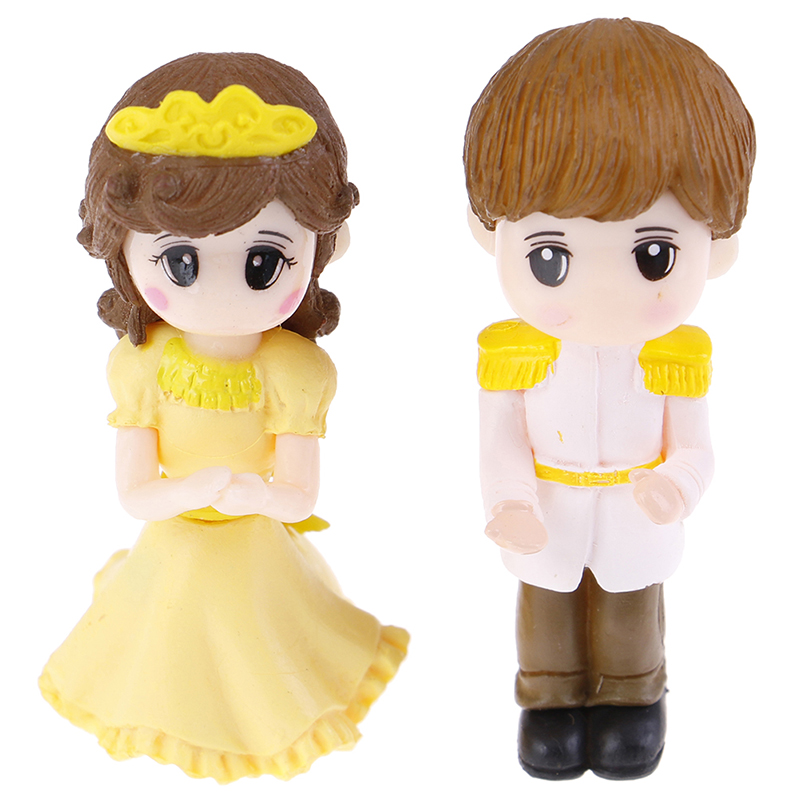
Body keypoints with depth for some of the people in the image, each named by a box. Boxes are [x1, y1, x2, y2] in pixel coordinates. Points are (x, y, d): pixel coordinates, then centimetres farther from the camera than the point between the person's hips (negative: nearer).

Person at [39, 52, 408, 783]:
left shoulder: (294, 373, -22)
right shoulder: (141, 367, -18)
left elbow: (301, 495, -18)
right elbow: (133, 494, -14)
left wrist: (258, 495, -42)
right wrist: (195, 489, -35)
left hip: (260, 559, -1)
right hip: (174, 559, 1)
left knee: (250, 660, 17)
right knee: (179, 657, 19)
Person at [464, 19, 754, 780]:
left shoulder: (676, 358, -19)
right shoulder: (513, 354, -20)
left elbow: (692, 450, -13)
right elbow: (503, 446, -13)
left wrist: (675, 488, -35)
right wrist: (513, 508, -30)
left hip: (635, 525, 0)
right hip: (547, 520, 0)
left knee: (631, 611, 20)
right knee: (546, 609, 20)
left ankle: (629, 699, 44)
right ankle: (553, 700, 42)